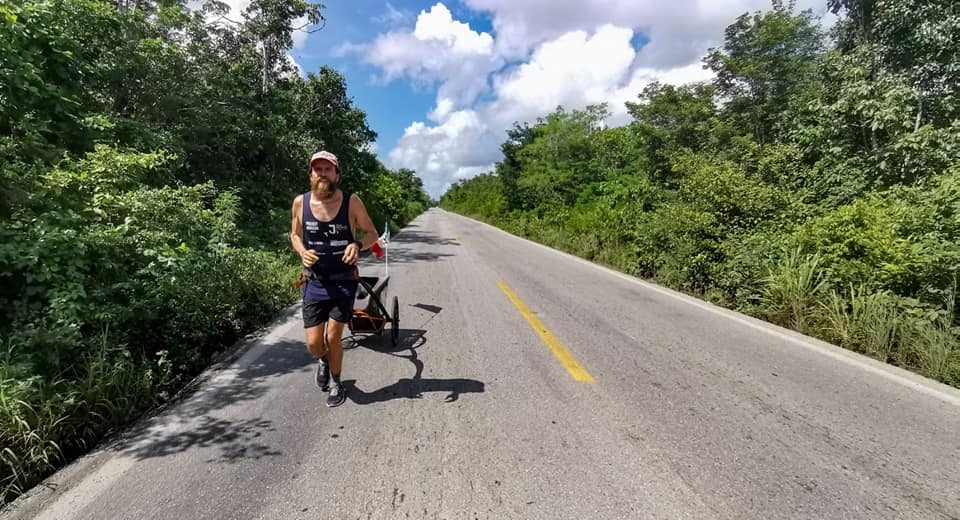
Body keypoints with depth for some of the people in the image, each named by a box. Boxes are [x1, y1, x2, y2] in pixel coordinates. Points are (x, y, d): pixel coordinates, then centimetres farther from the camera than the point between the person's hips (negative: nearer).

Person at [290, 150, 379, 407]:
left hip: (344, 282, -2)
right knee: (313, 343, 3)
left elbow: (372, 233, 0)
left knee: (333, 338, 0)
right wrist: (302, 252, -11)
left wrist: (357, 245, -22)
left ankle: (337, 385, 28)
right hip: (314, 282, 2)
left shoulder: (351, 202, -10)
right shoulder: (300, 202, -5)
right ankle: (324, 360, 42)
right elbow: (295, 234, 11)